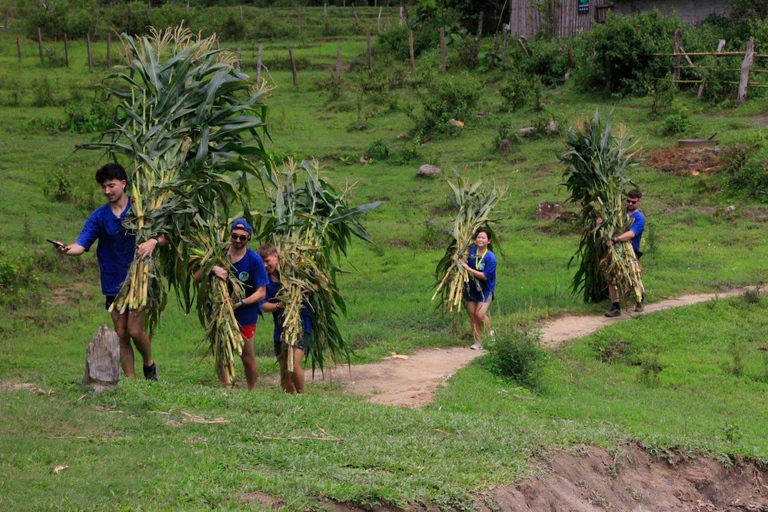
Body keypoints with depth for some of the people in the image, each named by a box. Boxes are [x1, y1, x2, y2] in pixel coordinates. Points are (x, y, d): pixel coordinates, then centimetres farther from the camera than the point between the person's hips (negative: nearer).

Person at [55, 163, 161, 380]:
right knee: (121, 333, 4)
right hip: (114, 283, 3)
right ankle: (130, 379, 11)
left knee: (135, 330, -9)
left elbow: (164, 234, -2)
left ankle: (149, 364, 18)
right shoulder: (99, 216, 3)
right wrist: (67, 249, -29)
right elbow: (82, 244, -7)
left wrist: (153, 241, -25)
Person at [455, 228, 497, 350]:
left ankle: (490, 335, 9)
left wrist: (468, 268, -24)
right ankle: (478, 341, 16)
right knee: (472, 315, 5)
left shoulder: (490, 257, -18)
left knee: (480, 314, -16)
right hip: (471, 288, 5)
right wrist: (458, 258, -5)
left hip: (485, 290, -5)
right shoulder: (471, 251, -3)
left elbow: (485, 276, -24)